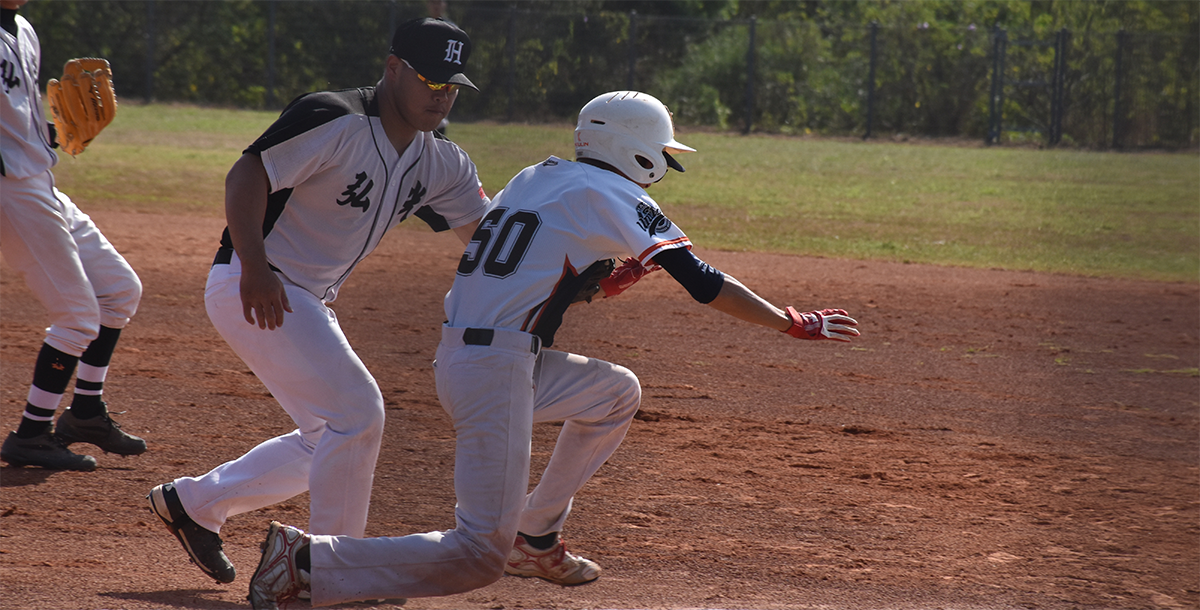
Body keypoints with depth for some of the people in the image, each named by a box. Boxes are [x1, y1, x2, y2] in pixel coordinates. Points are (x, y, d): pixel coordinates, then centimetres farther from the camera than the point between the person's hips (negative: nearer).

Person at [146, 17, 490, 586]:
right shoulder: (337, 121, -20)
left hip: (309, 302, 10)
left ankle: (193, 503, 27)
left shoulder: (441, 164, 6)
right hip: (252, 291, -10)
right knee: (356, 411, -16)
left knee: (329, 441, 16)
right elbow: (246, 176, -24)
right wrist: (254, 268, -34)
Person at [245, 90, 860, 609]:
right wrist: (794, 323, 1)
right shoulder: (611, 194, -4)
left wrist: (602, 281, 20)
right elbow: (702, 283, -6)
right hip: (495, 371, -9)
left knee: (618, 392, 27)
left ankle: (535, 539, 28)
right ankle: (307, 560, -14)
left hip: (459, 351, 9)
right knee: (479, 557, -10)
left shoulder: (535, 178, 19)